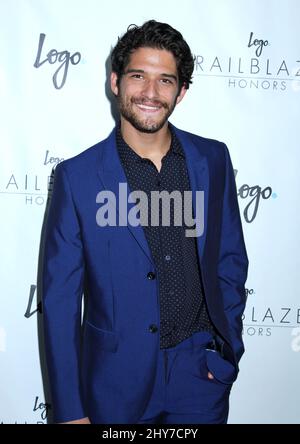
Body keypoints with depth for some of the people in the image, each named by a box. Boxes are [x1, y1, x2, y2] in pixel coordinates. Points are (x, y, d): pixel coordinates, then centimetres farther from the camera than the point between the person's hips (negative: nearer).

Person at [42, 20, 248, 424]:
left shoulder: (214, 160, -2)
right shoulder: (77, 177, -10)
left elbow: (231, 259, 8)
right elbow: (60, 298, -8)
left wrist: (227, 346, 1)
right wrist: (70, 411, -7)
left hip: (202, 373, 2)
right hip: (117, 378, -1)